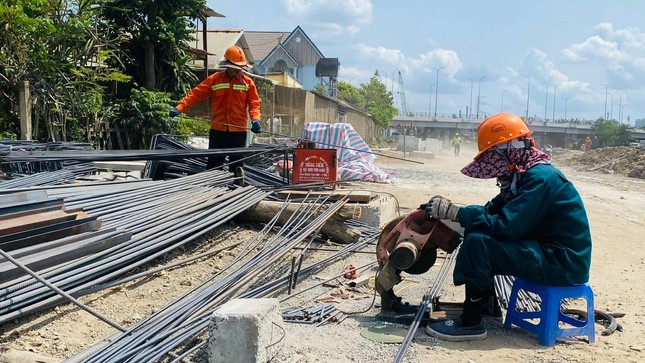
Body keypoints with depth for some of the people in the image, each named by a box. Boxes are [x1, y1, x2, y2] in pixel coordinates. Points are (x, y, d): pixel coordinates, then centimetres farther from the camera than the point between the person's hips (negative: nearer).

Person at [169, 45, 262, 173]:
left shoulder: (248, 82, 3)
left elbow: (254, 102, 0)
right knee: (214, 164, 6)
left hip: (239, 130, 0)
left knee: (237, 165, 7)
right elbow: (196, 94, -2)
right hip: (218, 129, 0)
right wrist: (179, 108, -11)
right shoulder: (214, 79, 2)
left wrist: (255, 119, -17)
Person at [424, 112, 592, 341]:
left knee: (477, 242, -22)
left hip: (564, 262, -10)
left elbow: (505, 226, -28)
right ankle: (486, 302, 17)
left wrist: (454, 212, -22)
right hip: (546, 249, 10)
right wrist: (448, 211, -6)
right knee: (479, 231, 10)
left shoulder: (541, 178, -21)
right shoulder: (526, 175, 9)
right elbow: (492, 211, 8)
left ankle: (471, 323, -12)